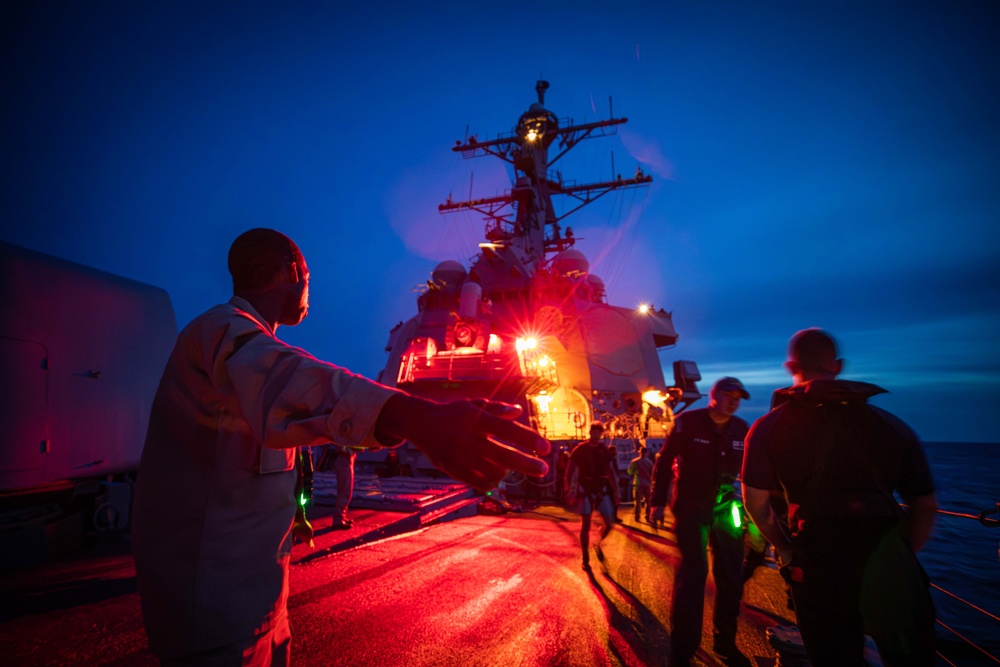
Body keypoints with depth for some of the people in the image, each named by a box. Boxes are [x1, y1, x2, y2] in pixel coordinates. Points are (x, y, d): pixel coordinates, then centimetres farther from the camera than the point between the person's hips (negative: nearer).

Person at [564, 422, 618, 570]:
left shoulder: (604, 450, 5)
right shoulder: (579, 450, -7)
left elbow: (611, 471, 12)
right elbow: (570, 473, -7)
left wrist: (615, 491, 8)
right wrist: (570, 494, -12)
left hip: (602, 491, 3)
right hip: (586, 491, -3)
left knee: (610, 523, 1)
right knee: (586, 525, 1)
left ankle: (598, 545, 29)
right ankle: (585, 559, 12)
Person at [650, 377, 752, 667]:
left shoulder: (742, 430, 1)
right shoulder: (688, 422, -11)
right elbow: (664, 461, -7)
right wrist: (658, 502, -8)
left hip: (726, 510, 5)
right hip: (691, 509, -5)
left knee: (732, 577, 12)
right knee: (693, 572, -6)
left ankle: (725, 641, 33)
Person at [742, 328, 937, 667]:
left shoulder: (768, 428, -1)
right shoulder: (892, 425, 5)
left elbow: (756, 503, -1)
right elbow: (926, 506, 8)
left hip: (819, 572, -1)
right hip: (890, 573, 1)